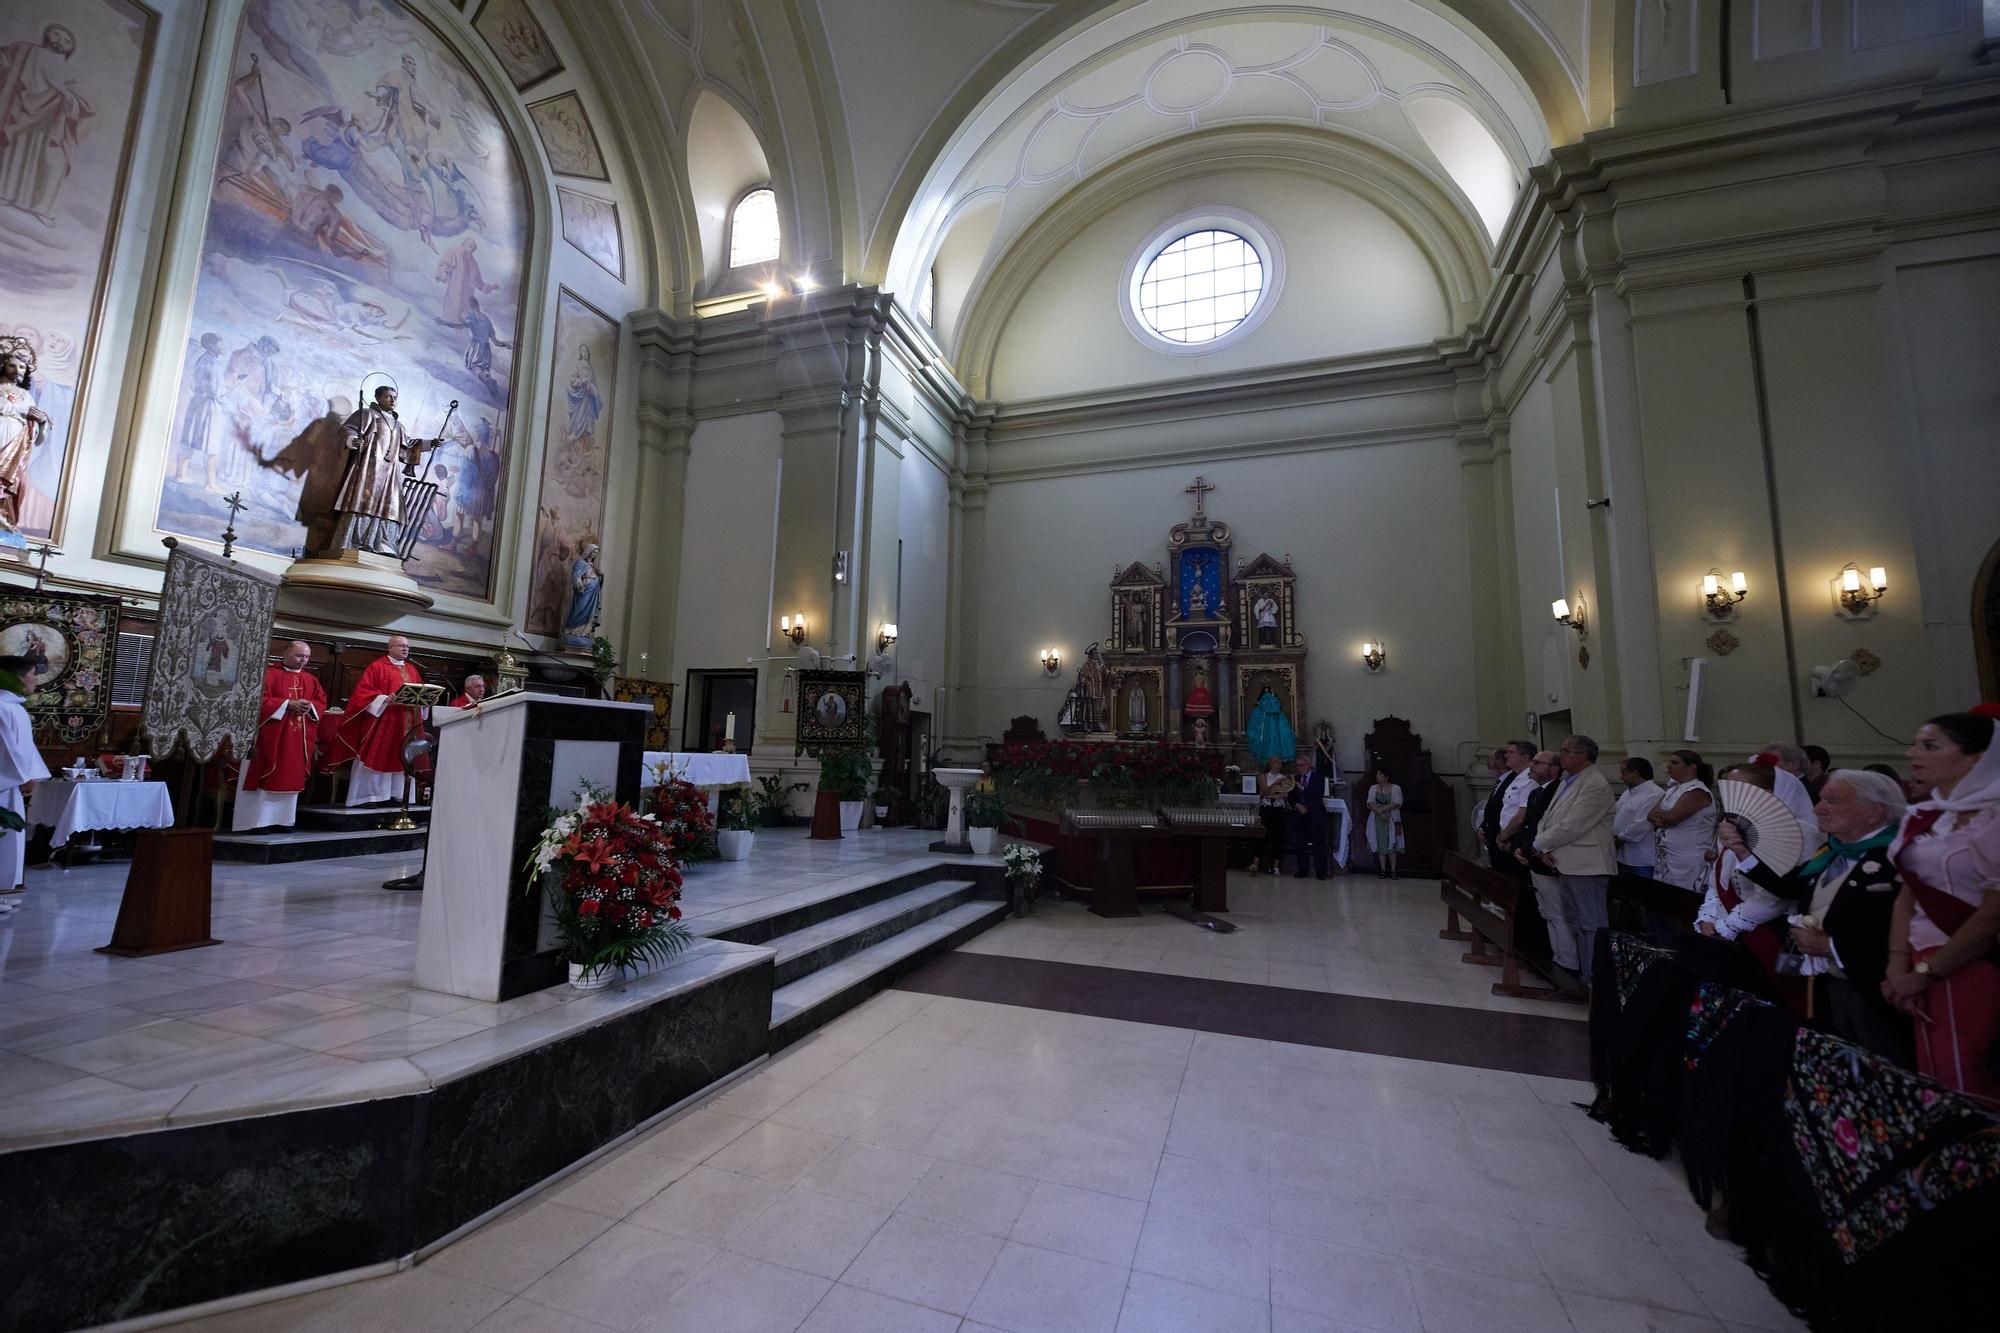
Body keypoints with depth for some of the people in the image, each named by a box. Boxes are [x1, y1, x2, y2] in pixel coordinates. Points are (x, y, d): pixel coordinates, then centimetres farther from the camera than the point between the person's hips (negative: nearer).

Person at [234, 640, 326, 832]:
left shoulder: (311, 679, 13)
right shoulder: (268, 674, -4)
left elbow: (322, 702, 12)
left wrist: (310, 706, -9)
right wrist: (288, 704, -20)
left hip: (299, 739, 5)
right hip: (271, 736, -5)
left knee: (291, 779, 8)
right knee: (266, 778, -1)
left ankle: (283, 819, 14)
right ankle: (258, 821, 4)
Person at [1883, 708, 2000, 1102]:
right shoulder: (1923, 817, 8)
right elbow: (1908, 894, 9)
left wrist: (1924, 972, -10)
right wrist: (1898, 966, 0)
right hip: (1931, 966, 6)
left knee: (1966, 1092, -1)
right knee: (1939, 1086, 12)